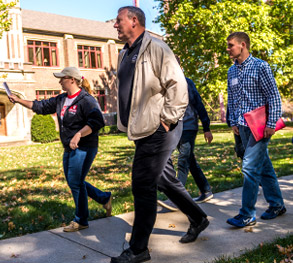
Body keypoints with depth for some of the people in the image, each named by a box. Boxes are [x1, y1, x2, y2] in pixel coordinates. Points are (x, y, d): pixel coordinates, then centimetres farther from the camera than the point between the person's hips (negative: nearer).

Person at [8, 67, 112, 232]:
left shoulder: (86, 100, -16)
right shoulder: (61, 100, 12)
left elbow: (97, 121, -26)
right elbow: (41, 107, 19)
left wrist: (78, 134, -31)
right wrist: (19, 100, 18)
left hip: (84, 149, -9)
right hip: (69, 149, 9)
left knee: (75, 183, -4)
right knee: (74, 182, 14)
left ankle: (81, 221, 12)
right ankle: (105, 198, 29)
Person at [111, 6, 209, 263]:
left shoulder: (155, 48, -11)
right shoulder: (125, 54, 16)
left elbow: (177, 86, -17)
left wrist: (167, 120, -18)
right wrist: (128, 121, 17)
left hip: (158, 131, -9)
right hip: (143, 131, 9)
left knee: (143, 187, -5)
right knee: (166, 180, 16)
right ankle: (198, 219, 35)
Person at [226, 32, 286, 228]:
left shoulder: (260, 66, -9)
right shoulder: (232, 71, 11)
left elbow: (274, 96, -11)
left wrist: (272, 124, -15)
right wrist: (233, 122, 12)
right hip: (243, 126, 7)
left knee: (250, 166, -12)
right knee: (264, 166, 14)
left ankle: (247, 215, -5)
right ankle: (277, 205, 27)